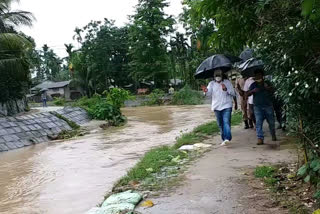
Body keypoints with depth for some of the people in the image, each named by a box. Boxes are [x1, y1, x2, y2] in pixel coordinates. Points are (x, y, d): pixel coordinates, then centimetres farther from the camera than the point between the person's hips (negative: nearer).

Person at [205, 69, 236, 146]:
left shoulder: (227, 82, 4)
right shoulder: (212, 83, 8)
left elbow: (233, 93, 2)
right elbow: (209, 93, -6)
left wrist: (226, 90, -16)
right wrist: (206, 91, -30)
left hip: (226, 106, -3)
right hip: (217, 107, 3)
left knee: (226, 122, -18)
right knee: (220, 124, 9)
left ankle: (227, 138, -26)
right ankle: (224, 139, 20)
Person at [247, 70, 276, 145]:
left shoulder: (267, 84, 8)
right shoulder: (253, 85, 5)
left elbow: (272, 91, -3)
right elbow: (248, 94, -3)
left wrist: (267, 87, -21)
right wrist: (253, 91, -23)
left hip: (268, 106, 1)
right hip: (258, 107, -1)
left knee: (271, 122, 9)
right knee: (259, 123, -11)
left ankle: (273, 136, 33)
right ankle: (260, 139, -13)